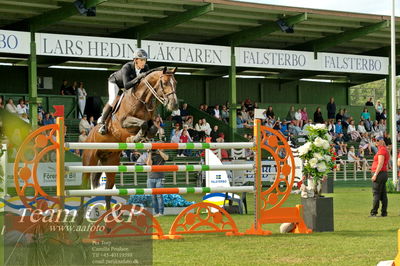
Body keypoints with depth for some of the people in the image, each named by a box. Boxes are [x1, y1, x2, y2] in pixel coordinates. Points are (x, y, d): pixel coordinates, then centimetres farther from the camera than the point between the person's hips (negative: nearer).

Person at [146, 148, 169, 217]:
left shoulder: (162, 155, 5)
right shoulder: (151, 156, 9)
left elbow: (166, 158, -20)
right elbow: (149, 164, -9)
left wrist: (159, 150, -15)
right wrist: (150, 153, -6)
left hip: (159, 178, -3)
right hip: (151, 178, 3)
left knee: (159, 195, -8)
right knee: (153, 196, 2)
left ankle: (161, 212, -7)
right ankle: (156, 212, 7)